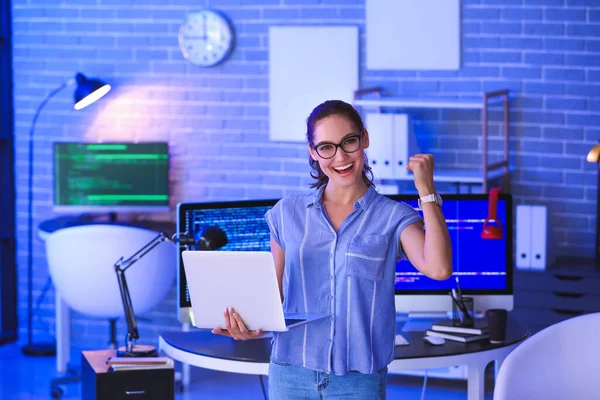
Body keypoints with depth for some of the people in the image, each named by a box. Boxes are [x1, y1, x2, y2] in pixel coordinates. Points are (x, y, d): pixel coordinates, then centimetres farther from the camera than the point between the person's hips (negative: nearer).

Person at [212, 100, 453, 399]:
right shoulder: (288, 213, 8)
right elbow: (275, 295, 12)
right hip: (291, 374, 2)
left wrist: (426, 190, -13)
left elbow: (438, 269, -18)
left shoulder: (393, 217, 0)